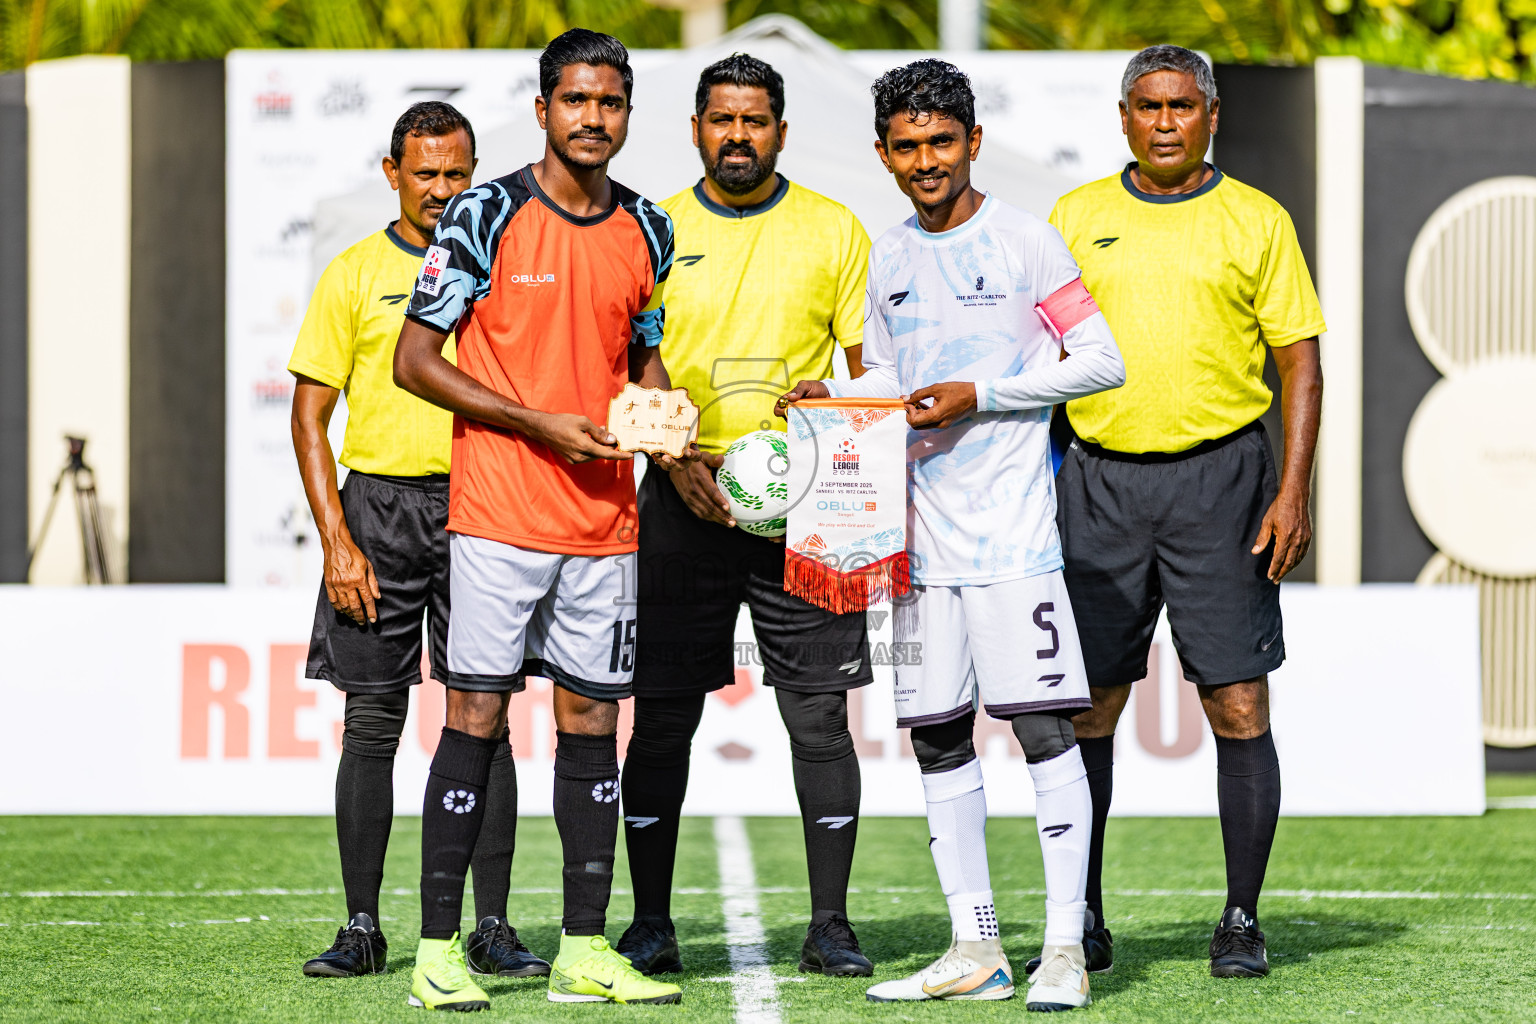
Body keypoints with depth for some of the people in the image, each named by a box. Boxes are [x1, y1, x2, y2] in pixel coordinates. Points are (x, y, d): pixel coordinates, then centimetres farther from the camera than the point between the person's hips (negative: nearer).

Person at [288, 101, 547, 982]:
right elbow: (310, 417, 3)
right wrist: (337, 540, -6)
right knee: (372, 721, 1)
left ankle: (493, 927, 2)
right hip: (378, 504, -1)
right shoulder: (356, 275, 4)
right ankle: (363, 928, 6)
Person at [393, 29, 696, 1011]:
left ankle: (585, 950, 11)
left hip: (606, 518, 5)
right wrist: (540, 425, -12)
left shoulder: (648, 230, 10)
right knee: (476, 717, -5)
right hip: (499, 513, -5)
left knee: (593, 722, 6)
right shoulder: (486, 216, -6)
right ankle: (439, 948, -1)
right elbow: (415, 360, -5)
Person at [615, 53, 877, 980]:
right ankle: (652, 923, 9)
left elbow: (871, 370, 6)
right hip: (683, 499, 1)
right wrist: (676, 458, -11)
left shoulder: (834, 232, 5)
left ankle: (830, 924, 5)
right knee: (661, 719, 1)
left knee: (821, 716, -1)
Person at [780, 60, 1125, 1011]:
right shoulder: (890, 257, 14)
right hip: (921, 531, 6)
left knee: (1043, 725, -10)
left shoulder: (1024, 239, -4)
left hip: (1013, 530, -6)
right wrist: (831, 395, 3)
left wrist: (980, 396, -12)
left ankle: (1066, 948, -7)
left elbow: (1102, 361, -6)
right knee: (938, 737, 6)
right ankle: (976, 948, 13)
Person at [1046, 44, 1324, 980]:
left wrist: (1295, 491, -7)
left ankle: (1242, 921, 5)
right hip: (1101, 479, 2)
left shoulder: (1257, 222, 4)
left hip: (1220, 476, -2)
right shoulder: (1075, 218, 10)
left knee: (1239, 709, -4)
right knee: (1086, 706, 2)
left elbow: (1301, 359, 3)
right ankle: (1082, 921, 12)